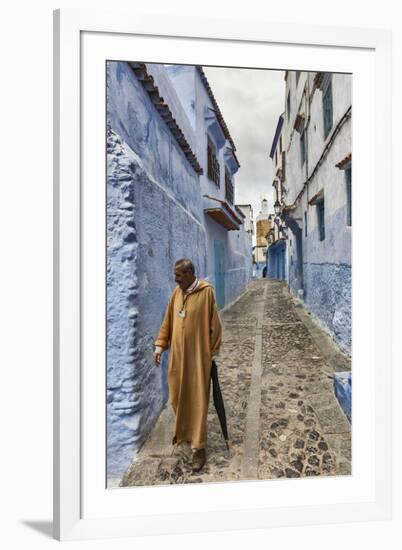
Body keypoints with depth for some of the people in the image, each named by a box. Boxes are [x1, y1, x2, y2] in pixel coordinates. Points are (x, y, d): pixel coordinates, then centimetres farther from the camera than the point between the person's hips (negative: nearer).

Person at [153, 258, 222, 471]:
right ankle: (183, 430, 41)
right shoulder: (176, 292, 4)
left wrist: (213, 352, -5)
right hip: (177, 354, 6)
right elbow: (167, 321, 10)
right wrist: (160, 344, 5)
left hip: (198, 355, -6)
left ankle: (198, 447, 12)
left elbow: (214, 324, -9)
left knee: (197, 399, 1)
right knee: (178, 396, 17)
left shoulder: (206, 292, -14)